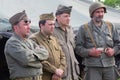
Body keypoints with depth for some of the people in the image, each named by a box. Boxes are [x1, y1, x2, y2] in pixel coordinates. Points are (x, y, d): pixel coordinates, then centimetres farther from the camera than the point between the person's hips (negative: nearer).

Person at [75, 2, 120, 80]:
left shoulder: (110, 26, 13)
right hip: (93, 67, -3)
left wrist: (114, 50, -2)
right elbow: (78, 47, 0)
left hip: (110, 65, 4)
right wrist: (89, 52, -16)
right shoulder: (84, 28, 3)